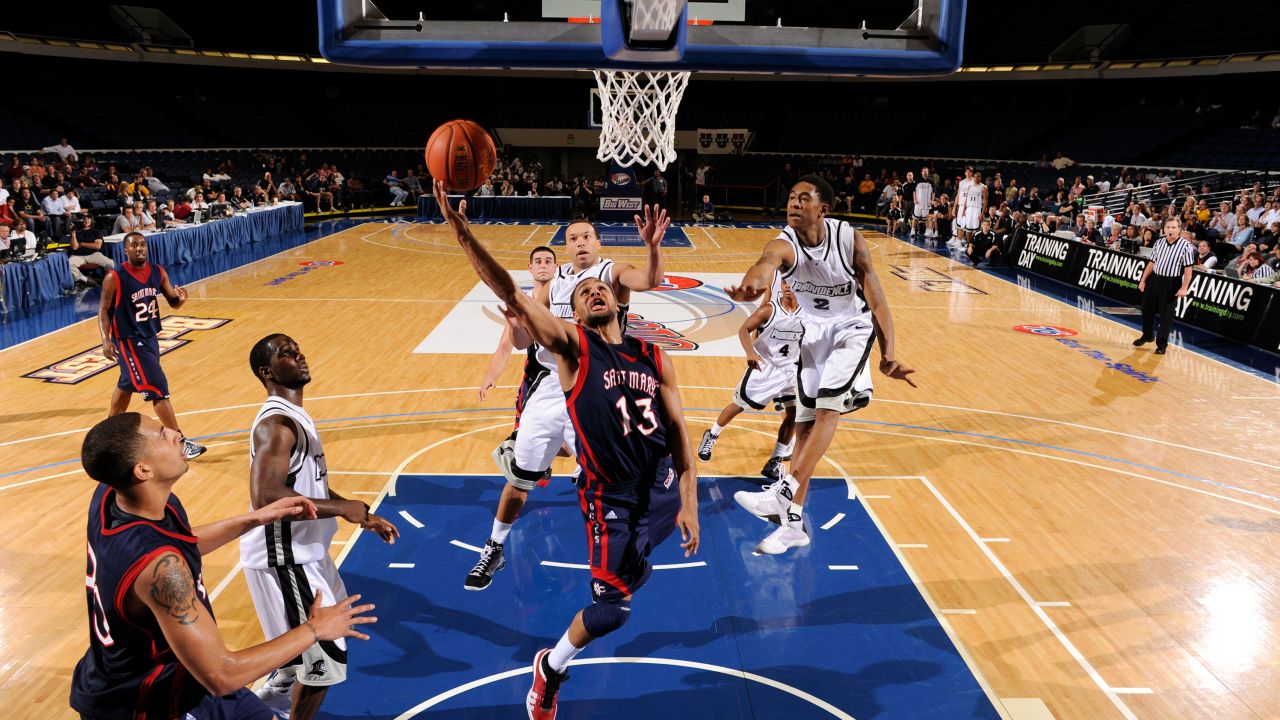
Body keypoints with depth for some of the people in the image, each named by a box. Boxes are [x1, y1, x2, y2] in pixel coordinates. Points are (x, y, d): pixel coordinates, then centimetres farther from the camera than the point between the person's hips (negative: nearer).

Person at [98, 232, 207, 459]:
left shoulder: (158, 272, -2)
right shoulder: (114, 278, -17)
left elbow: (173, 303, 5)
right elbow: (103, 310, -11)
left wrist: (180, 298, -19)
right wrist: (106, 340, -21)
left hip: (150, 336, 7)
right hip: (130, 340, -7)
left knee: (127, 384, 24)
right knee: (159, 390, -11)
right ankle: (180, 443, -8)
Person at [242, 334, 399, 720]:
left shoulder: (294, 416, 9)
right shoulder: (276, 424, -24)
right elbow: (265, 498, -35)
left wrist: (363, 515, 9)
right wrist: (342, 508, -28)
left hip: (303, 550, 11)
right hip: (283, 558, -11)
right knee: (326, 654, -3)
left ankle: (278, 687, 52)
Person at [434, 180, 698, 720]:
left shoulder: (653, 358, 1)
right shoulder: (572, 347, -11)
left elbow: (678, 431, 3)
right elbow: (510, 293, -24)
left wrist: (688, 503, -2)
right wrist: (464, 234, -35)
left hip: (664, 486, 4)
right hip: (611, 497, -4)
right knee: (612, 610, -2)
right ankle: (551, 670, 23)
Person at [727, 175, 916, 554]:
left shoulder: (849, 239, -22)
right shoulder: (784, 244, -23)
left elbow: (875, 297, -16)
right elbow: (766, 263, -48)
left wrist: (888, 353, -23)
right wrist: (749, 287, -72)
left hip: (852, 326, -1)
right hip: (812, 328, 2)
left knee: (828, 407, -22)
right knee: (804, 419, 2)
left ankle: (785, 491, -22)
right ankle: (794, 522, 8)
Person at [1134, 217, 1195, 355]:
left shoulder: (1186, 246, -11)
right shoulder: (1159, 243, 5)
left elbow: (1188, 269, -12)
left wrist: (1184, 288, -17)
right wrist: (1143, 280, 12)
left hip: (1172, 283, -5)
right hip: (1155, 279, 5)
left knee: (1166, 314, 1)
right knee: (1147, 308, 14)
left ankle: (1162, 343, 12)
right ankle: (1147, 335, 35)